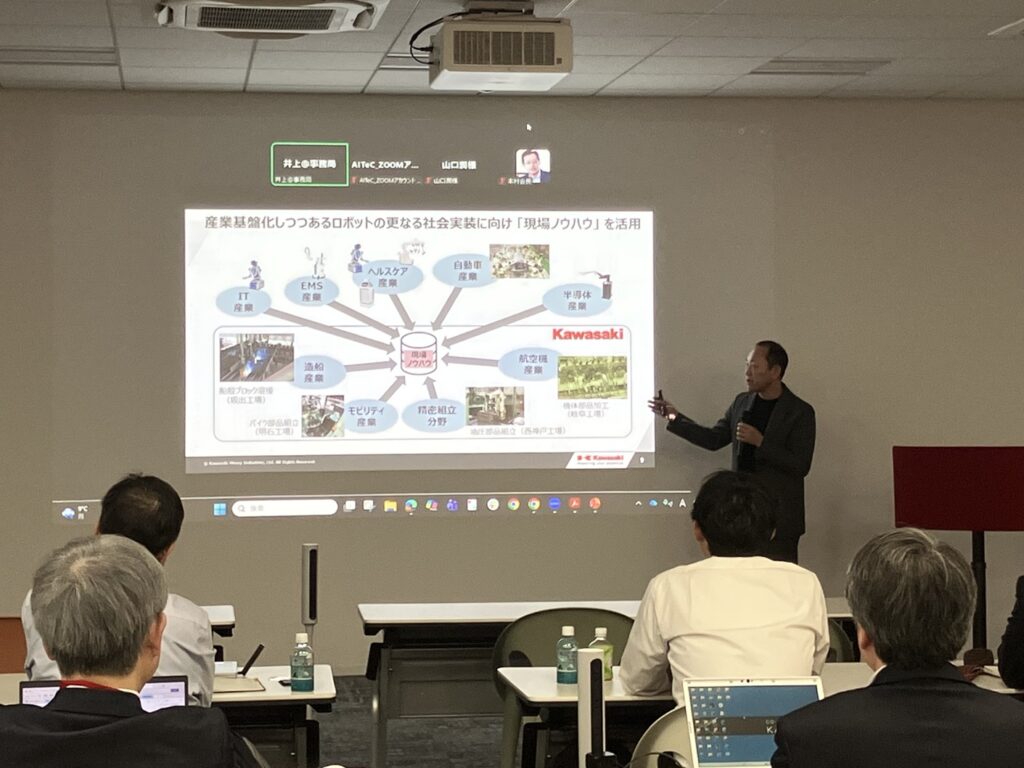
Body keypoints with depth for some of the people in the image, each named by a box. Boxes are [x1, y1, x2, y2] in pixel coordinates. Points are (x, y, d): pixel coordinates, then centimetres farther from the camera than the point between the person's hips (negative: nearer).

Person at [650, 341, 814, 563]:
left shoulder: (800, 412, -9)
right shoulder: (742, 402, 9)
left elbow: (801, 465, -13)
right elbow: (714, 439, 15)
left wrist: (760, 442, -21)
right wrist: (675, 417, 7)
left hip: (779, 518, -5)